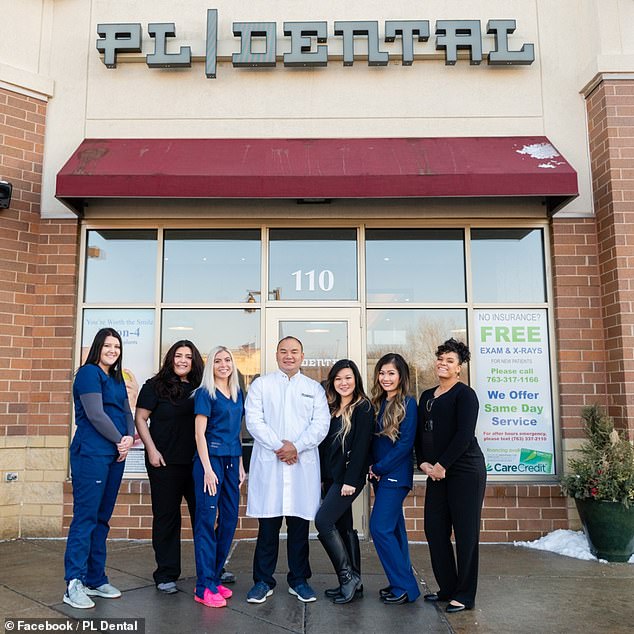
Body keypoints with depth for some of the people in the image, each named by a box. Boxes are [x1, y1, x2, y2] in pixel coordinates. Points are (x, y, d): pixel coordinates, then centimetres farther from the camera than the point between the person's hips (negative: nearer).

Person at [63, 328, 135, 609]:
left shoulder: (117, 378, 17)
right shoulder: (89, 373, -7)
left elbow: (127, 412, 13)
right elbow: (95, 414, -14)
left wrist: (129, 437, -6)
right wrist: (120, 440, -7)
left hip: (114, 455, 8)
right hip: (91, 454, -8)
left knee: (102, 518, 12)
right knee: (85, 517, -5)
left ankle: (95, 579, 20)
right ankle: (74, 584, 2)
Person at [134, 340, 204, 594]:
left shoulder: (198, 389, 9)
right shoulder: (156, 386, 0)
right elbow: (140, 419, -2)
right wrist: (151, 450, -10)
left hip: (196, 463, 4)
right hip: (165, 463, -3)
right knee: (166, 517, 6)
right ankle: (166, 575, 17)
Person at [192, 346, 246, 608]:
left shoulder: (238, 394, 13)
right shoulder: (205, 393, -5)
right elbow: (200, 433, -9)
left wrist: (240, 464, 13)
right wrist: (207, 468, -15)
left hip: (231, 460, 7)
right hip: (210, 459, -6)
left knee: (230, 520, 8)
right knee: (207, 520, -3)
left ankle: (215, 578, 21)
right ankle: (204, 587, 4)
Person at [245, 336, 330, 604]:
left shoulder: (314, 388, 13)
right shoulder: (261, 384, 9)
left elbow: (321, 424, 2)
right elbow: (254, 420, -2)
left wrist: (296, 447, -11)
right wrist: (278, 445, -12)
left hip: (304, 465, 1)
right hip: (268, 464, -1)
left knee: (300, 524, 7)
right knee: (268, 524, 2)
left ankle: (299, 580, 20)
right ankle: (263, 581, 15)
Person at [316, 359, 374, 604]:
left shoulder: (363, 408, -7)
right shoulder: (331, 408, 13)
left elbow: (361, 445, -14)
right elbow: (324, 444, 14)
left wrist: (351, 480, -18)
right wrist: (322, 477, 9)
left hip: (349, 477, -7)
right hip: (331, 477, 7)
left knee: (323, 520, -15)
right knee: (344, 527, 11)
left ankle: (348, 575, -2)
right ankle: (353, 583, 21)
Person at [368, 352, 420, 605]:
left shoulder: (408, 403, -11)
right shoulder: (378, 403, 10)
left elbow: (405, 443, -16)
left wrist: (379, 468, -12)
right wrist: (372, 467, -2)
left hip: (396, 474, -7)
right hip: (381, 475, 7)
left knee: (380, 528, -9)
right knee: (394, 528, 13)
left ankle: (405, 587, 4)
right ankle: (402, 582, 25)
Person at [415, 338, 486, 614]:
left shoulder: (464, 394, -7)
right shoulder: (427, 396, 14)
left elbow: (464, 435, -15)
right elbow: (420, 433, 14)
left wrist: (441, 465, -14)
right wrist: (423, 462, -1)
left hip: (465, 470, -7)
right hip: (436, 472, 7)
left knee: (465, 532, 1)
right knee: (434, 529, 8)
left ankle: (464, 595, 14)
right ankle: (447, 588, 24)